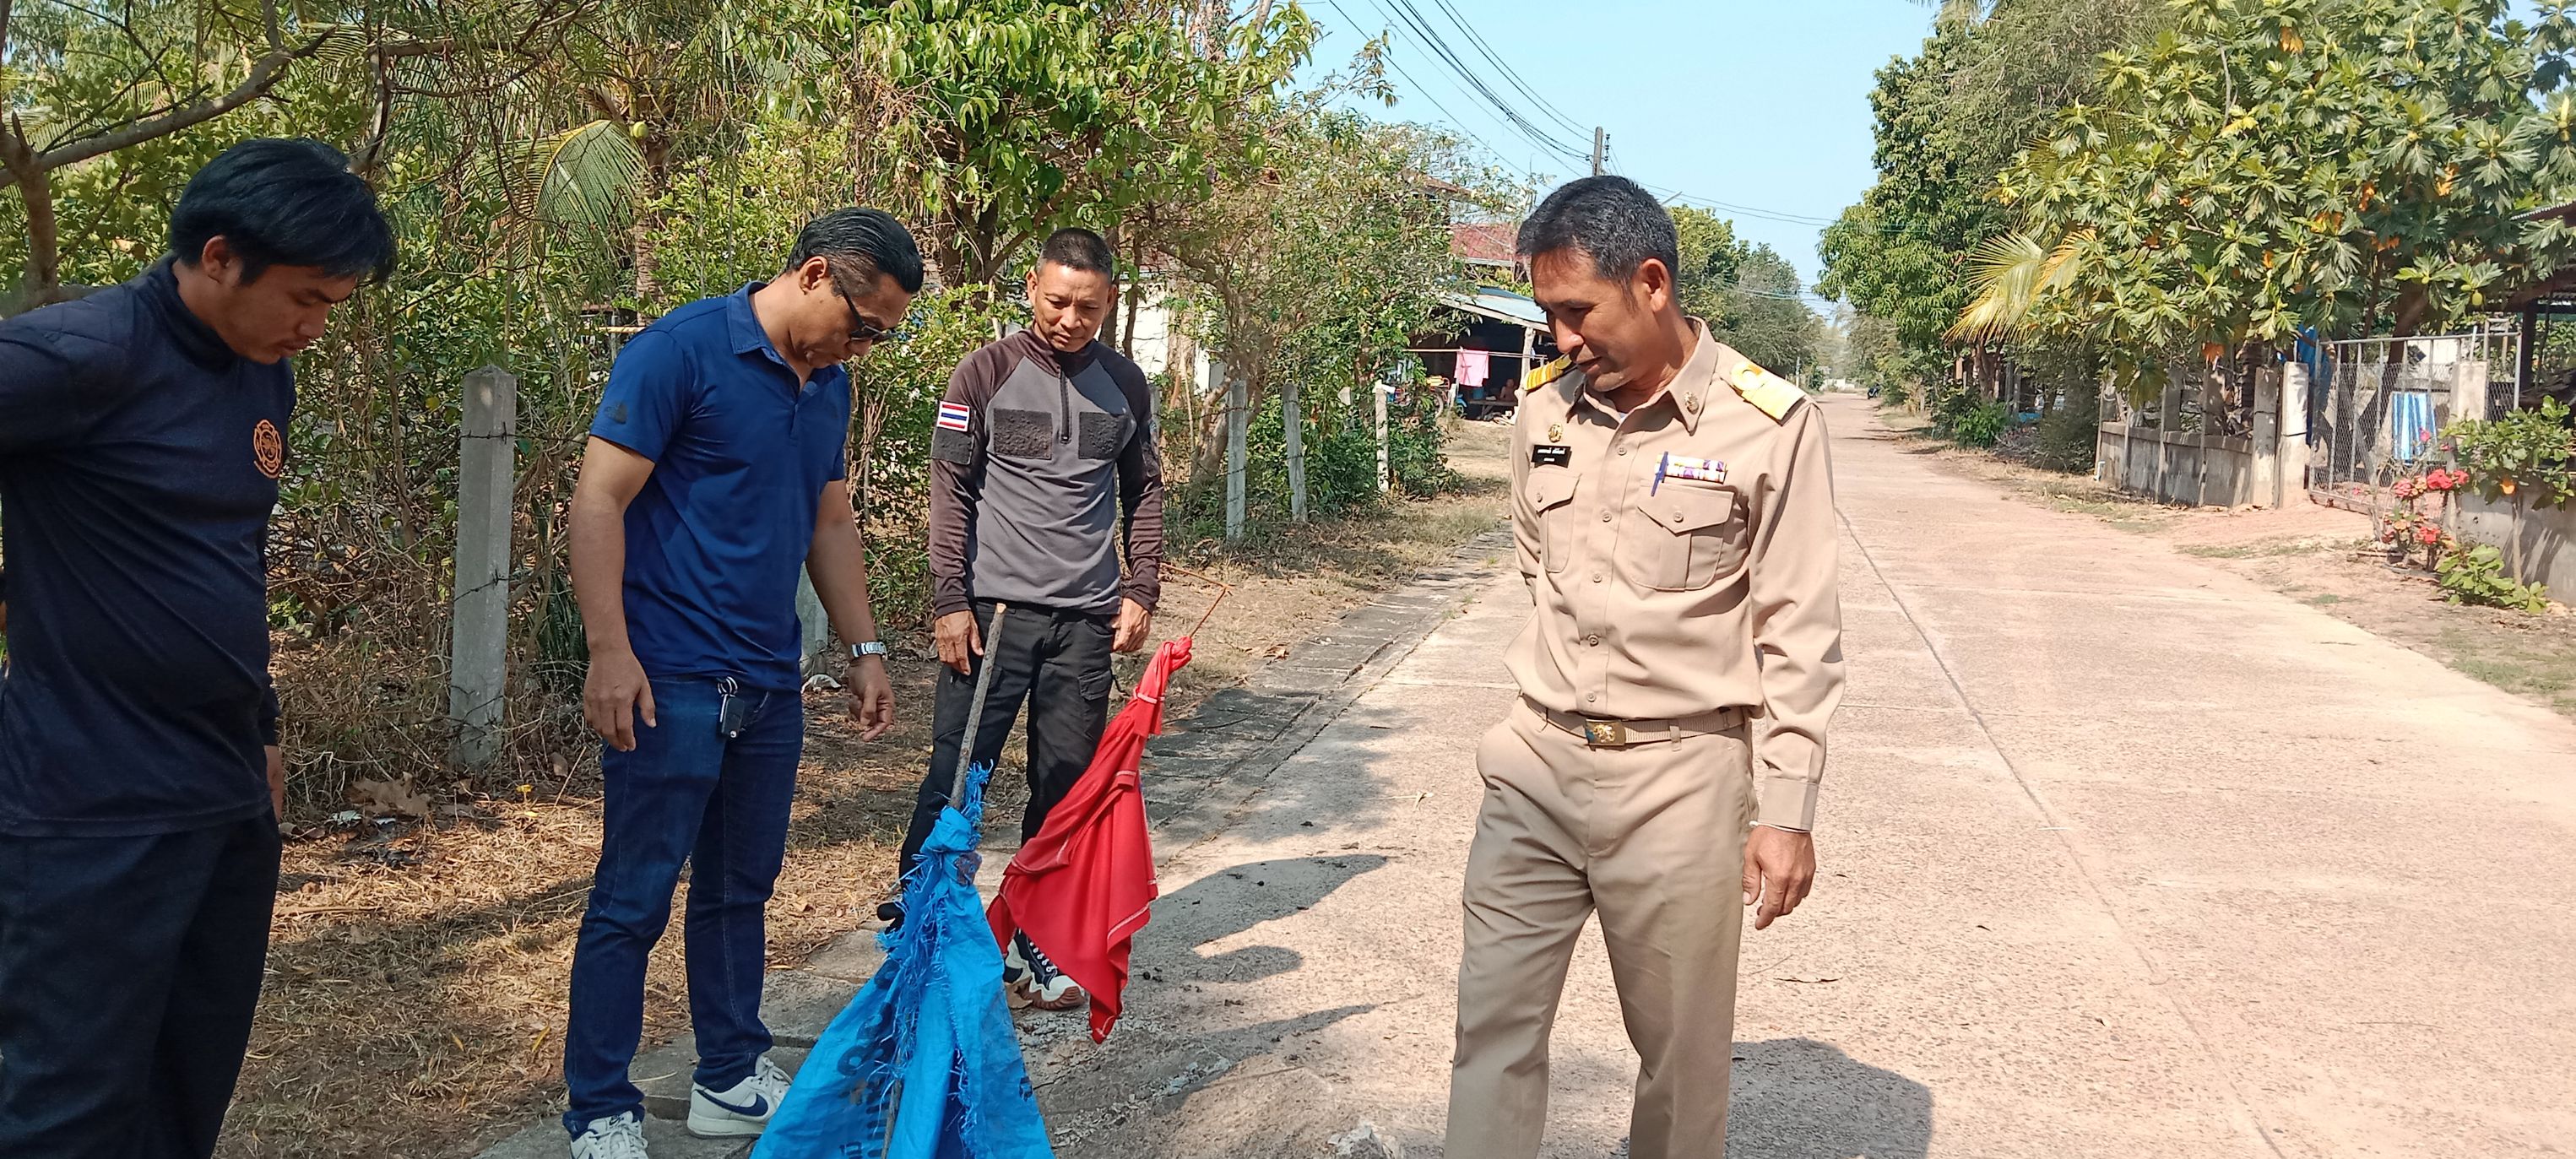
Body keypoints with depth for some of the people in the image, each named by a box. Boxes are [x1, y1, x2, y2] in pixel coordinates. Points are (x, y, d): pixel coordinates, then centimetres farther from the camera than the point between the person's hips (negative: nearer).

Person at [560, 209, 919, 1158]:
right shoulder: (680, 350, -11)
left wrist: (865, 650, 17)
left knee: (742, 887, 16)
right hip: (672, 681, -8)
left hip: (771, 684, 8)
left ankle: (731, 1080, 29)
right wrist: (610, 651, -20)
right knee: (635, 896, -2)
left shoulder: (829, 385, 12)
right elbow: (599, 500, -14)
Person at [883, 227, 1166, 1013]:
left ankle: (1036, 946, 17)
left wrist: (1140, 592, 7)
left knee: (1067, 786, 6)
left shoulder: (1125, 385, 9)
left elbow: (1143, 493, 16)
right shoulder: (986, 374, -2)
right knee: (956, 779, -4)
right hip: (993, 610, -3)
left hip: (1086, 621, 3)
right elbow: (950, 492, -3)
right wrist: (949, 602, -9)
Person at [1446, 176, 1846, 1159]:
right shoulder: (1544, 409, 4)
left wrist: (1786, 812, -8)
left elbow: (1799, 640, -7)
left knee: (1681, 1051, 8)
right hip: (1535, 765, 4)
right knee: (1494, 1024, 7)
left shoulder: (1768, 425, -9)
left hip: (1679, 778, -4)